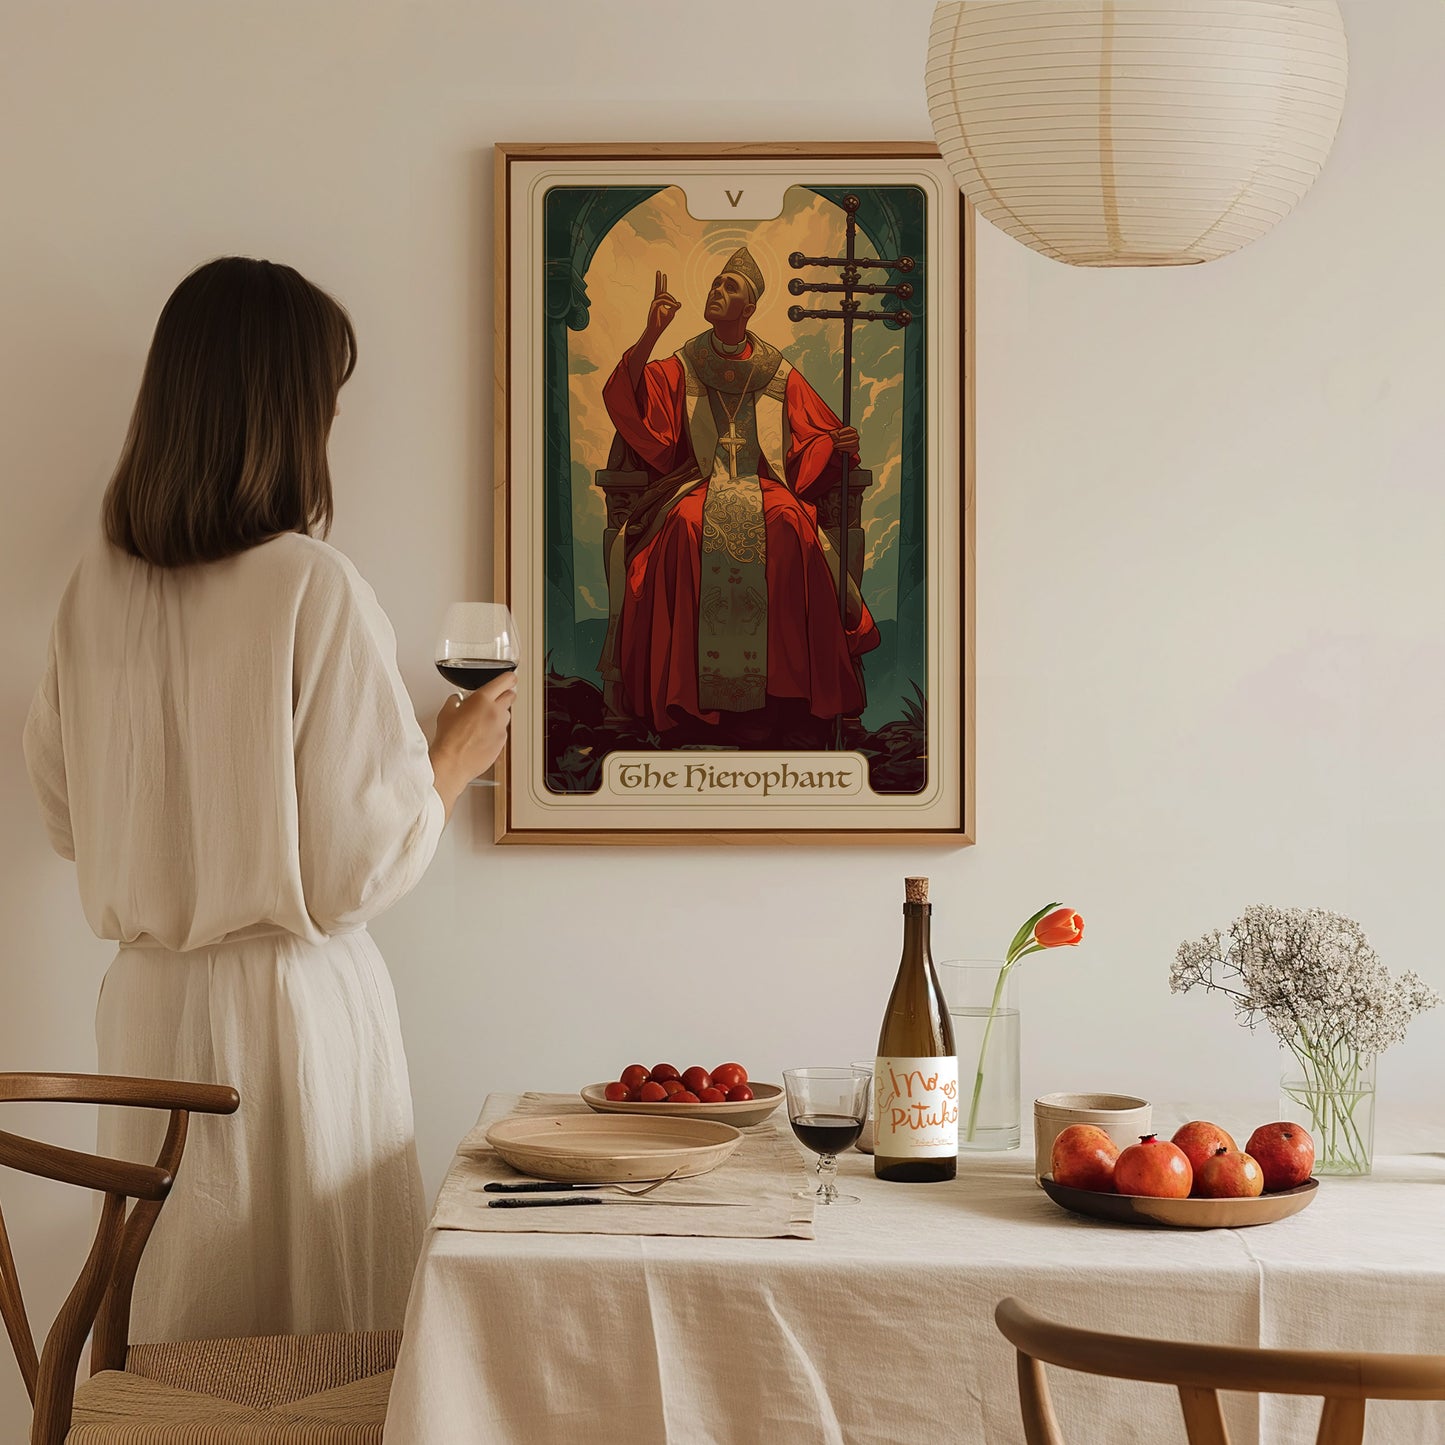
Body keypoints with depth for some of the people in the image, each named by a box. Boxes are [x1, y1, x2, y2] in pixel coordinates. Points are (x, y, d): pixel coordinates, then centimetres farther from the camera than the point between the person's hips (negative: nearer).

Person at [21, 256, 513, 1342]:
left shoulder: (99, 586, 0)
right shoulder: (315, 589, -16)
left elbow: (67, 816, 12)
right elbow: (362, 865, -14)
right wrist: (456, 758, 3)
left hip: (147, 1004, 6)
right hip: (291, 1005, -6)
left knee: (174, 1335, 15)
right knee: (322, 1348, 7)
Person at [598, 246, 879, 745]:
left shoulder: (778, 374, 12)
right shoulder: (683, 366, 11)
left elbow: (814, 442, 13)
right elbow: (627, 400, -5)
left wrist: (839, 443, -10)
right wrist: (650, 335, -14)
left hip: (765, 487, 0)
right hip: (699, 485, 0)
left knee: (788, 527, -35)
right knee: (688, 525, -35)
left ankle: (779, 683, -31)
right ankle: (687, 690, -31)